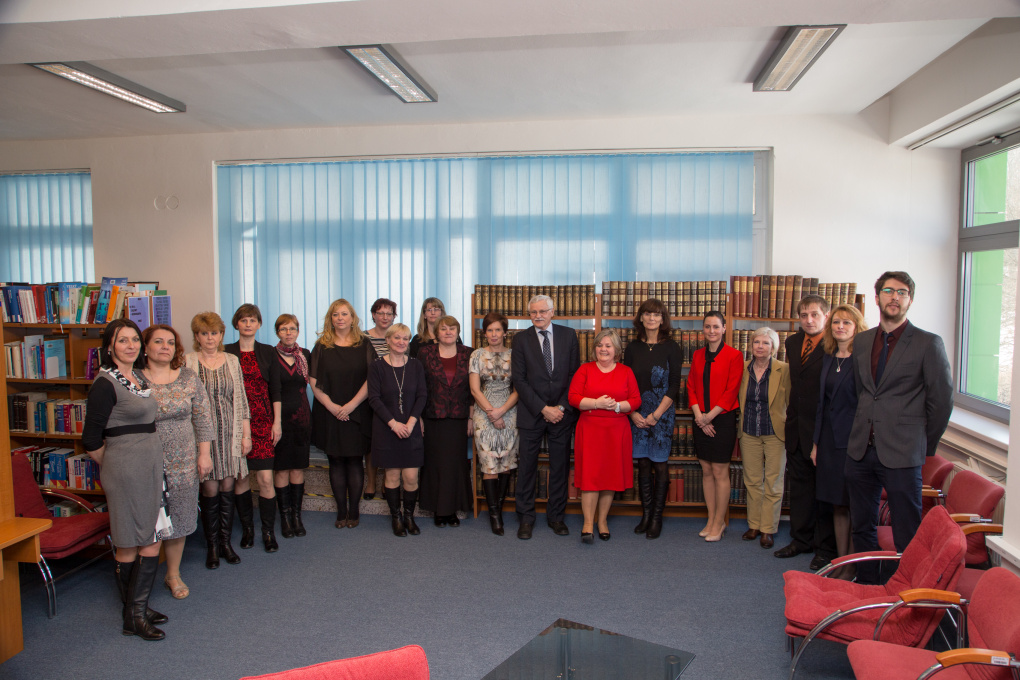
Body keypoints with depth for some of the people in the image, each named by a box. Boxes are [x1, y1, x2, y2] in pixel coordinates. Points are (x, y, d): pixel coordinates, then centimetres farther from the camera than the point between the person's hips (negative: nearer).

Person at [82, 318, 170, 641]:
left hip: (152, 463, 8)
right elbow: (91, 441, -12)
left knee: (153, 539, 9)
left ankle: (138, 607, 21)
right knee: (129, 544, 3)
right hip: (126, 468, -8)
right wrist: (113, 467, 1)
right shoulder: (106, 384, -14)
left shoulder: (140, 377, 10)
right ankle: (132, 616, 15)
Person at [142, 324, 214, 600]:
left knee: (178, 518, 10)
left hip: (182, 463, 2)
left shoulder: (188, 378, 2)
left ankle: (173, 574, 27)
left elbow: (202, 418, 5)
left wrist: (204, 453, 1)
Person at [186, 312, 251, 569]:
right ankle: (212, 546, 15)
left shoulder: (232, 361, 9)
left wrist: (246, 434, 5)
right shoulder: (188, 361, 0)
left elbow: (241, 399, 9)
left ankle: (225, 542, 20)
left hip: (230, 432, 3)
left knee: (227, 488, 7)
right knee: (210, 490, 0)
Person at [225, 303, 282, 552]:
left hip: (262, 421, 0)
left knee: (265, 478, -6)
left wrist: (277, 422, 2)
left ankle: (269, 532, 6)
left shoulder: (268, 352, 7)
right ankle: (247, 527, 21)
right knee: (240, 476, 5)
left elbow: (275, 391, 7)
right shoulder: (226, 353, 5)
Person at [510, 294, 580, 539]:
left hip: (562, 412, 1)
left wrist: (562, 407, -7)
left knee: (560, 466, 8)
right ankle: (526, 518, 17)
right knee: (527, 467, 4)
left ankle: (556, 516, 22)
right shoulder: (521, 339, 1)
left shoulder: (568, 335, 5)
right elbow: (519, 380, -4)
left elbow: (575, 374, 3)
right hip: (531, 414, -1)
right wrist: (543, 408, -11)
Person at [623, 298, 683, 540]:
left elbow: (674, 386, -5)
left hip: (662, 414, -3)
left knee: (660, 465, 1)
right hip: (637, 415, 3)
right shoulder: (633, 347, 6)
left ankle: (657, 517, 11)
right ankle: (645, 515, 17)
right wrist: (633, 413, -5)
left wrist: (656, 415, -11)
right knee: (643, 464, 7)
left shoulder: (671, 348, -2)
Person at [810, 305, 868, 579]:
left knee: (854, 504, 2)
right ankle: (840, 560, 23)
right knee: (837, 504, 13)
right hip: (829, 440, 6)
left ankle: (853, 567, 13)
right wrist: (816, 442, 11)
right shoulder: (827, 359, 11)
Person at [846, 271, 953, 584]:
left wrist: (925, 447, 4)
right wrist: (866, 430, 13)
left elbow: (942, 400, -2)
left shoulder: (928, 343, -5)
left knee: (907, 535, 0)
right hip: (861, 449, 5)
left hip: (901, 453, -5)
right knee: (862, 526, 15)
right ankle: (866, 585, 29)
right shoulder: (862, 341, 11)